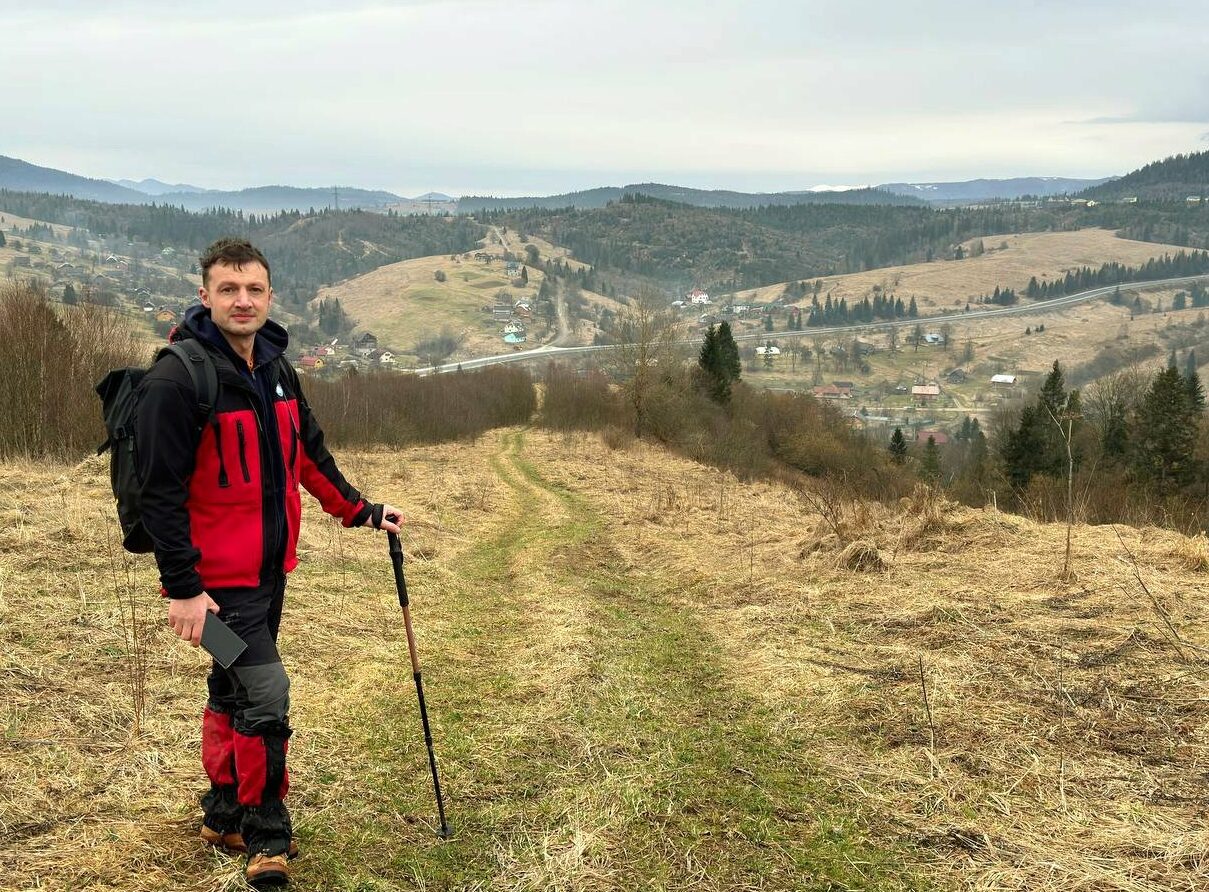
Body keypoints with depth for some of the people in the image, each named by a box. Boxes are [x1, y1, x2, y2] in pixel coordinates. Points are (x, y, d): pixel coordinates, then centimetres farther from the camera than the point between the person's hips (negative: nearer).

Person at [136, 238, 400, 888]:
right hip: (218, 576, -8)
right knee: (266, 695, -9)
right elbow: (161, 491, -18)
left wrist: (360, 511, 18)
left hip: (269, 567, 8)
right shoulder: (177, 379, -17)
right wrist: (182, 587, -20)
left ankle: (224, 815, 34)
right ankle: (266, 839, 7)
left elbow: (309, 455, 20)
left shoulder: (276, 368, 8)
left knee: (233, 692, 19)